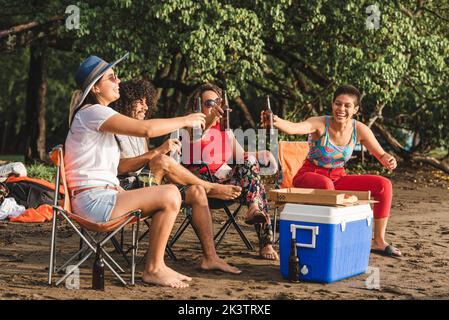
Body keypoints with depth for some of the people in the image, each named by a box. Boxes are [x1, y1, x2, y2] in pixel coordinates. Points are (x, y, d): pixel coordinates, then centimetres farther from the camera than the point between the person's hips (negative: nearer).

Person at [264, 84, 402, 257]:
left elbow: (381, 154, 1)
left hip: (337, 178, 5)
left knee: (384, 185, -9)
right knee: (326, 184, -41)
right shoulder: (320, 124, -20)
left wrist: (389, 160, -24)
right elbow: (294, 127, -40)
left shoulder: (359, 129, -6)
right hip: (310, 175, -5)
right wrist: (276, 121, -62)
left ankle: (379, 241, -2)